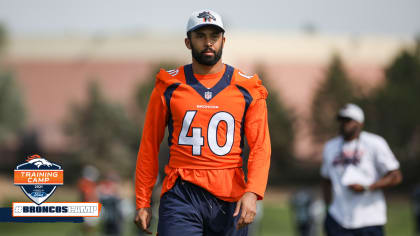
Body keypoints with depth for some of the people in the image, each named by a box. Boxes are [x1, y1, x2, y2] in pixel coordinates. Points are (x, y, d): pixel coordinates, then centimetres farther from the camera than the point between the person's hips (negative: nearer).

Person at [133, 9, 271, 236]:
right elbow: (149, 146, 8)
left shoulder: (247, 89, 6)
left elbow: (260, 146, 1)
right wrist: (142, 202, 4)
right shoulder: (169, 87, 6)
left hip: (230, 198, 1)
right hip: (181, 198, -1)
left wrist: (252, 193, -15)